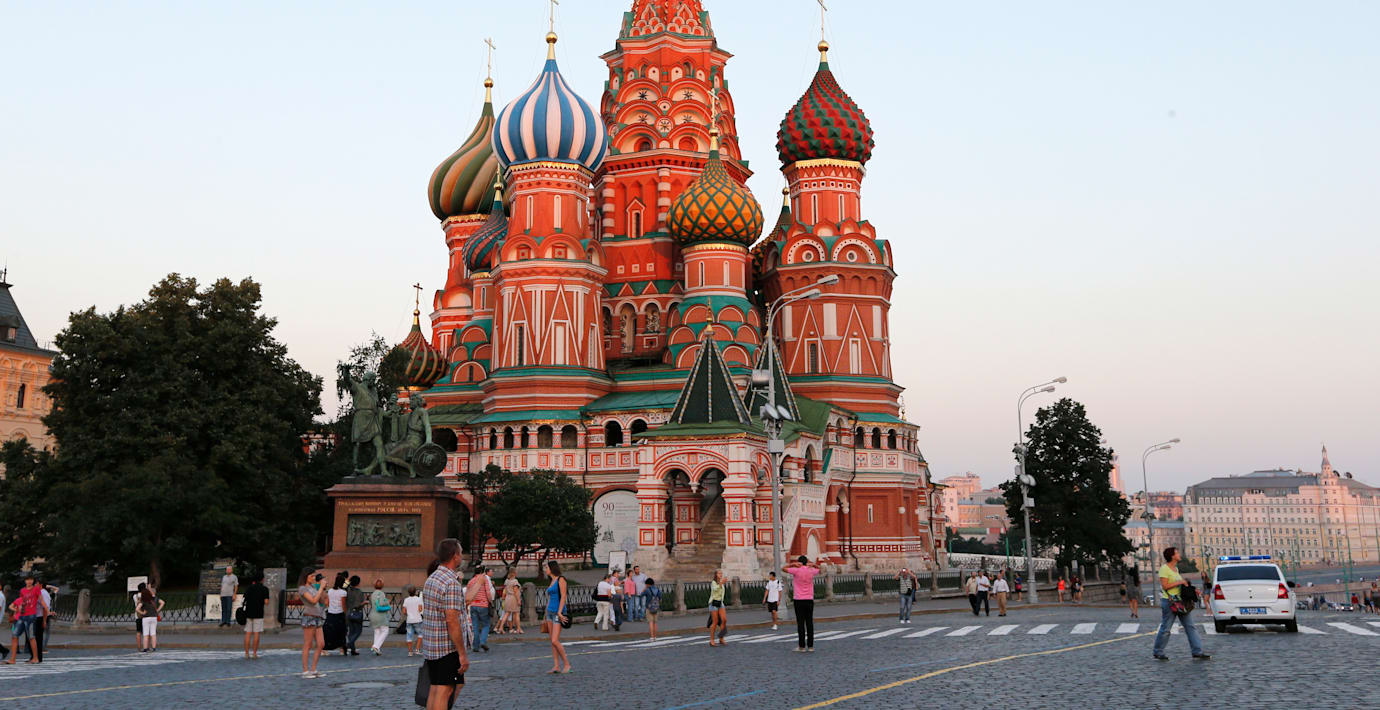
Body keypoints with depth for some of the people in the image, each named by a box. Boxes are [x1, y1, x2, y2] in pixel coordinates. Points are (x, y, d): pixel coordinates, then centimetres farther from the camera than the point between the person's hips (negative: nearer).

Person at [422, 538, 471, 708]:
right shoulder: (452, 583, -18)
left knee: (435, 690, 14)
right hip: (448, 648, -9)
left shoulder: (430, 580, 12)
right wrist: (463, 654, -20)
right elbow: (452, 621, -22)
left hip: (430, 647, 9)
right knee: (445, 691, -6)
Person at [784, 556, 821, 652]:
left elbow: (784, 569, 8)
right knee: (809, 623, 5)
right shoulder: (811, 571, 4)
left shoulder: (796, 570, -6)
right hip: (809, 600, 3)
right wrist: (812, 564, 11)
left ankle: (802, 646, -3)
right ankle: (810, 646, 5)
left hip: (799, 601, -3)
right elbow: (819, 569, 27)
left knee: (800, 623, -2)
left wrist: (793, 564, 1)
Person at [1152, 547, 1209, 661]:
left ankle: (1197, 651, 7)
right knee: (1165, 628, -1)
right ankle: (1158, 652, 12)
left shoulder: (1176, 568, 15)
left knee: (1190, 626, 4)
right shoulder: (1164, 568, -12)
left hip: (1180, 601, 9)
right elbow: (1164, 585, -20)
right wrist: (1179, 582, -16)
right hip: (1169, 602, -9)